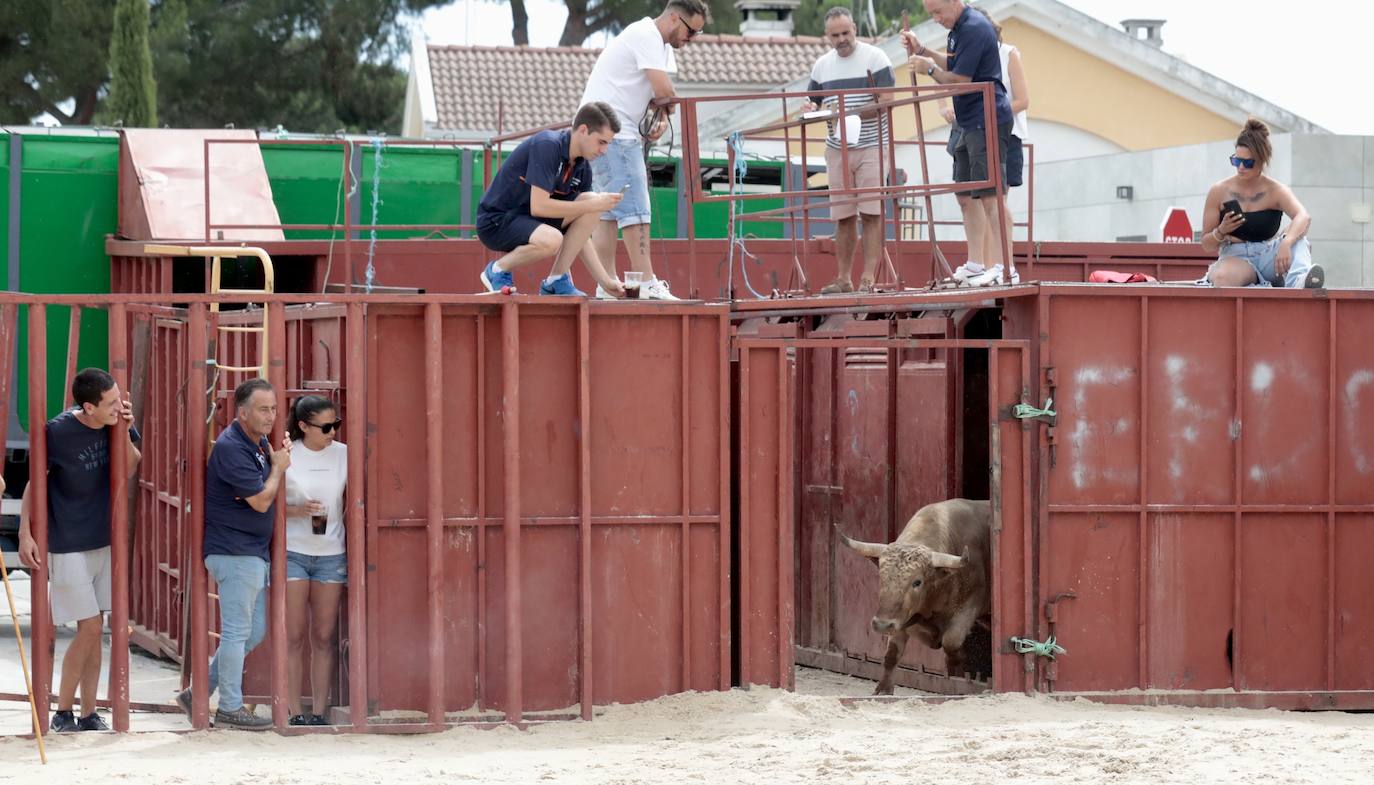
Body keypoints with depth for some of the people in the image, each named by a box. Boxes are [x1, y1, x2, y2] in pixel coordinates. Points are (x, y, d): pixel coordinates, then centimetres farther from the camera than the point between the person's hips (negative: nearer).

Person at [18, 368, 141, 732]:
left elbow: (128, 471, -2)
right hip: (68, 546, -5)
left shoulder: (115, 423, -4)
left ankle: (88, 713, 18)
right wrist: (25, 533, -16)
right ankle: (63, 713, 7)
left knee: (95, 630, 9)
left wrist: (124, 432, -16)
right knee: (89, 628, -7)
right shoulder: (57, 432, -18)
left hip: (104, 539, 5)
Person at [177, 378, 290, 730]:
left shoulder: (258, 443, 12)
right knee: (237, 631, -4)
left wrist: (279, 457, 5)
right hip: (234, 552, -10)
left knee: (254, 632, 13)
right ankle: (229, 708, 4)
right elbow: (261, 500, -20)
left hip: (253, 552, 10)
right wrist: (278, 466, -5)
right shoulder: (231, 447, -18)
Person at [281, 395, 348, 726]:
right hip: (292, 552, -2)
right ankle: (295, 713, 2)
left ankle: (319, 712, 6)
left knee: (324, 637, 3)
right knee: (294, 636, -1)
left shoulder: (343, 454, 3)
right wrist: (298, 510, -17)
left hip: (331, 553, 2)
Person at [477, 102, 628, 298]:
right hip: (495, 222, -8)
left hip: (530, 220, 8)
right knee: (551, 240, -36)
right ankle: (498, 271, -7)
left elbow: (579, 233, 9)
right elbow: (538, 206, -28)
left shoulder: (582, 169, 4)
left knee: (591, 200, -8)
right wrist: (592, 206, -22)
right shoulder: (547, 146, -20)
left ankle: (557, 281, -5)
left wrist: (605, 281, 1)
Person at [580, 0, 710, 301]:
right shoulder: (646, 36, -14)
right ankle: (648, 285, -15)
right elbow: (664, 90, -22)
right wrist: (666, 110, -1)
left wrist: (661, 118, -3)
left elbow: (661, 95, 17)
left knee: (610, 210, 9)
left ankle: (607, 288, 10)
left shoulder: (662, 45, 19)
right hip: (611, 131, -11)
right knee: (633, 208, -12)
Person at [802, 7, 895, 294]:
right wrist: (811, 109, -5)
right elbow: (813, 103, 20)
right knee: (843, 217, 3)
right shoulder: (822, 65, 12)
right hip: (837, 149, 4)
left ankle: (868, 278, -7)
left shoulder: (875, 58, -4)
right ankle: (843, 278, 7)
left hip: (871, 148, -4)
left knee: (871, 214, -7)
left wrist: (849, 113, -22)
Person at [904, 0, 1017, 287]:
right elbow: (951, 64, 23)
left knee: (990, 195, -12)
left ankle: (1004, 268, -14)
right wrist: (920, 50, 13)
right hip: (971, 123, 11)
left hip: (988, 121, -11)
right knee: (967, 194, 12)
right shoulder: (959, 28, 14)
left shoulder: (974, 29, -17)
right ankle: (975, 265, 16)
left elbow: (959, 80, -18)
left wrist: (929, 69, -4)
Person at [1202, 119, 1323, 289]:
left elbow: (1304, 217, -26)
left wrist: (1285, 244, -45)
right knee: (1221, 278, -38)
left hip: (1267, 255, 1)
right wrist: (1221, 232, -19)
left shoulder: (1275, 191, -4)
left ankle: (1297, 282, -53)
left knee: (1297, 237, -29)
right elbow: (1207, 245, 4)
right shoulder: (1219, 192, -1)